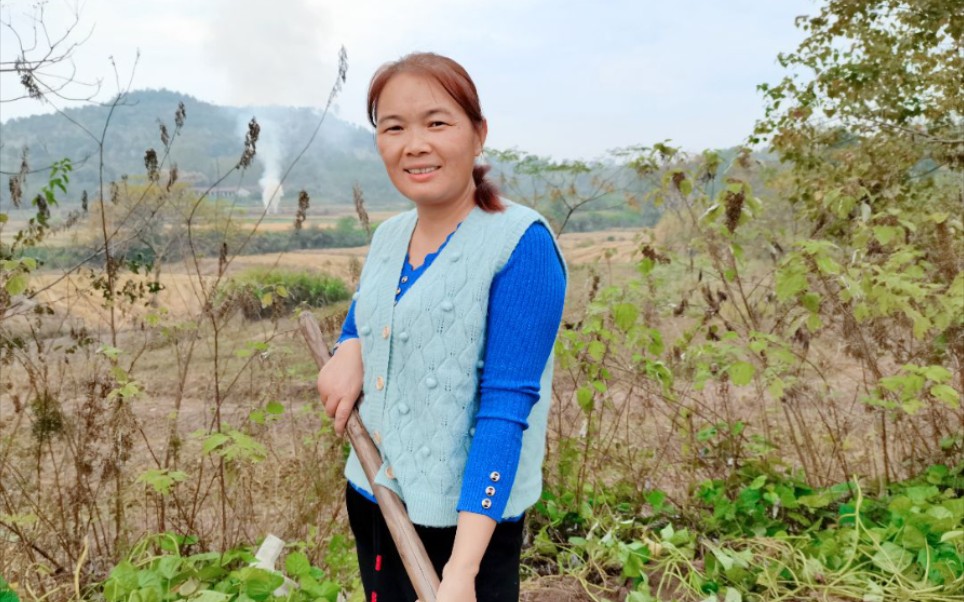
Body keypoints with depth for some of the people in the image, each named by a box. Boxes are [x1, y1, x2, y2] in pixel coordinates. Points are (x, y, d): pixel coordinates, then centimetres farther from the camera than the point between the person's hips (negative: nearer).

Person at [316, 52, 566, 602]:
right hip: (371, 499, 7)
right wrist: (350, 348, -3)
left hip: (464, 519, -6)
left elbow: (506, 409, -22)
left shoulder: (521, 244, -18)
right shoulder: (388, 236, 2)